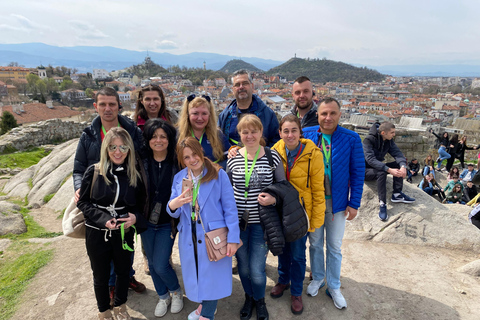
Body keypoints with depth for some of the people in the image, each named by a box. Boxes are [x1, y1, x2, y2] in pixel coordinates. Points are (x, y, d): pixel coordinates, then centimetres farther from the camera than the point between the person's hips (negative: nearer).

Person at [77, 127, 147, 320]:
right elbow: (83, 202, -8)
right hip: (97, 234, -2)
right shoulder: (94, 172, -13)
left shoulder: (134, 175, -7)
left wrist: (135, 217, -18)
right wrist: (103, 219, -21)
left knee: (123, 271, 20)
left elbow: (140, 205, 3)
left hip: (124, 234, 2)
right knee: (101, 275, 17)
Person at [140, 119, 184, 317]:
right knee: (152, 263, 15)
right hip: (146, 221, 3)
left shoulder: (177, 163, -13)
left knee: (161, 266, -4)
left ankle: (176, 292, 28)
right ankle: (163, 297, 41)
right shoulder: (142, 162, -7)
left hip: (167, 223, -3)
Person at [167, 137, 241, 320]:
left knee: (211, 274, 6)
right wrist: (172, 206, -21)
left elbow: (230, 209, -11)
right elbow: (175, 212, 3)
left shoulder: (218, 174, -10)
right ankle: (204, 305, 44)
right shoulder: (179, 178, 4)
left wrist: (233, 238, -15)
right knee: (196, 273, 18)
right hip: (189, 237, 4)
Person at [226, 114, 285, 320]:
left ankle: (260, 301, 36)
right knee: (243, 267, 17)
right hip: (238, 221, 2)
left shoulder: (272, 156, -6)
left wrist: (273, 198, -17)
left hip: (261, 222, -2)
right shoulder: (233, 158, -2)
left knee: (257, 271, 2)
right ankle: (248, 298, 48)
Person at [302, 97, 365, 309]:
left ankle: (334, 287, 33)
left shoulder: (351, 139, -10)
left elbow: (358, 173, -5)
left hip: (337, 202, -1)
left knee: (335, 247, 13)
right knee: (315, 243, 17)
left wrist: (354, 204, -6)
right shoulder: (306, 135, -7)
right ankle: (317, 278, 40)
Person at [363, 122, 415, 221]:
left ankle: (397, 194, -8)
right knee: (381, 172, -35)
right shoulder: (368, 140, -24)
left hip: (378, 167, 8)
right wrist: (389, 170, -42)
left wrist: (403, 166, -32)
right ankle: (382, 204, -32)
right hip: (365, 170, -7)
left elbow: (397, 153, -9)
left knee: (399, 164, -9)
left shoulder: (389, 141, -1)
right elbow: (370, 159, -34)